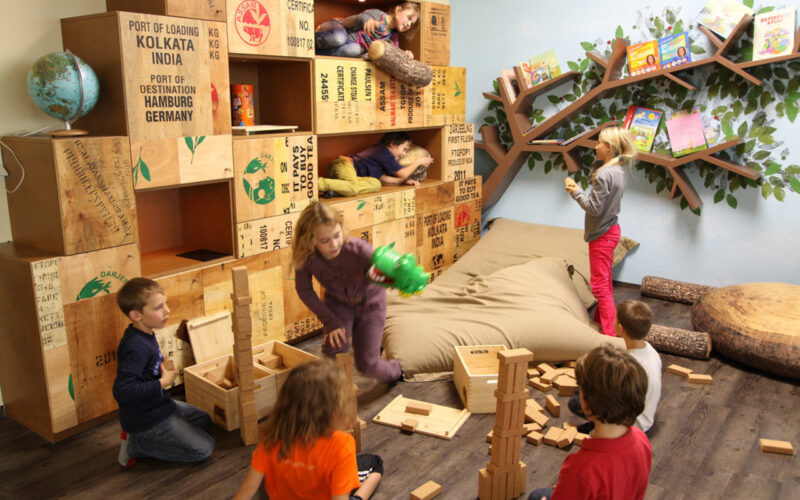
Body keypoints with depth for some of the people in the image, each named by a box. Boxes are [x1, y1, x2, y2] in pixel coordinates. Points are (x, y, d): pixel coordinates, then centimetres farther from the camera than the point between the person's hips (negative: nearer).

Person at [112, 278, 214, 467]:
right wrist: (162, 383, -25)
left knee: (204, 419, 24)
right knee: (204, 448, -5)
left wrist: (163, 370, 1)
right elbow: (122, 390, -36)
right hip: (146, 420, -9)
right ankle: (135, 445, 0)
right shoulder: (136, 348, -29)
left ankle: (139, 436, 13)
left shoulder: (145, 334, 1)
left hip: (159, 405, 9)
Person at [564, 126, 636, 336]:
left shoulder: (605, 174, -24)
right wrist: (599, 162, 3)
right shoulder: (620, 171, 5)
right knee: (605, 282, 22)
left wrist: (576, 193, -10)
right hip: (611, 230, 10)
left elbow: (594, 208, -23)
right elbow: (593, 178, 16)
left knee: (600, 285, -2)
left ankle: (610, 334, 2)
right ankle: (601, 321, 38)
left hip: (601, 234, -10)